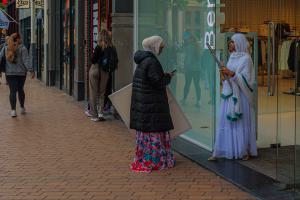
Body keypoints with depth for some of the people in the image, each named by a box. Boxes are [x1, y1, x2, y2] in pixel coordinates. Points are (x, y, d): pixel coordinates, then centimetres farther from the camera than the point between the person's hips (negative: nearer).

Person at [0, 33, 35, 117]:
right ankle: (22, 108, 27)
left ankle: (13, 110, -12)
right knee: (20, 90, 16)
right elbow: (26, 61, -14)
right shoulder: (22, 49, -7)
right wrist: (31, 71, -14)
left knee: (13, 91, 0)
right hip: (21, 73, -1)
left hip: (10, 73, 1)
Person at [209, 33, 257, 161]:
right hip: (229, 94, 7)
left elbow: (245, 78, -13)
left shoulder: (246, 58, -8)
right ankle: (219, 151, 5)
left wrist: (231, 73, -21)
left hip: (240, 95, -7)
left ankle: (245, 151, 12)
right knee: (225, 121, 4)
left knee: (242, 122, 1)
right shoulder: (232, 56, 14)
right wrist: (225, 73, 0)